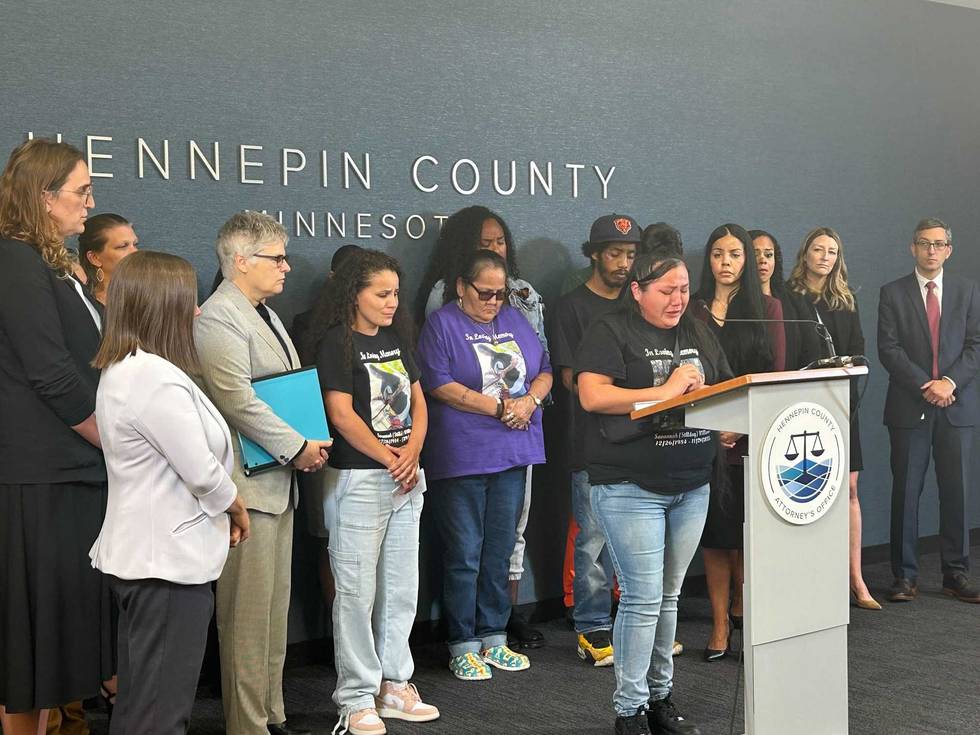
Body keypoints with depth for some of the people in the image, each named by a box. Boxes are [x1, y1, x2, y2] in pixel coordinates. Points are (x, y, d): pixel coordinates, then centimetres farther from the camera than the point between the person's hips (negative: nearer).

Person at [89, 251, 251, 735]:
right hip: (168, 563, -10)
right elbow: (202, 472, -20)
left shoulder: (121, 370, 11)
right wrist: (236, 508, 0)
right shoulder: (156, 378, -22)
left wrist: (221, 511, 12)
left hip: (140, 555, 10)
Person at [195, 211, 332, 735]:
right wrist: (297, 449, -15)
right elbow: (239, 401, -21)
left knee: (275, 606, 15)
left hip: (280, 481, 10)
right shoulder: (217, 319, -14)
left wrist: (311, 445, 7)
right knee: (248, 612, -3)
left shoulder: (265, 316, 18)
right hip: (249, 485, -10)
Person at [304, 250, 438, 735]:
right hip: (359, 481, -7)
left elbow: (418, 402, 13)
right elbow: (342, 414, -15)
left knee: (401, 589, 12)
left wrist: (412, 454, -3)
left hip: (405, 481, 7)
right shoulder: (337, 342, -8)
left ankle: (395, 686, 23)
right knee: (357, 592, -2)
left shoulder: (396, 338, 13)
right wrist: (390, 458, -10)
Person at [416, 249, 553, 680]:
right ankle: (463, 646, 9)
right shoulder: (442, 325, -4)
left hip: (513, 455, 6)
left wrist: (530, 400, -8)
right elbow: (440, 386, -14)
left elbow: (544, 371, 14)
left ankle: (494, 638, 22)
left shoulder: (515, 321, 13)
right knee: (464, 555, -1)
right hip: (461, 459, -5)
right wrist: (500, 408, -16)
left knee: (499, 552, 12)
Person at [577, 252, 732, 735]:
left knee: (668, 596, 13)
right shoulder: (610, 332, -6)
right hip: (631, 488, -6)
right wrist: (665, 391, -17)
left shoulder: (698, 335, 14)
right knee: (643, 598, -6)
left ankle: (660, 695, 24)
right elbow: (593, 396, -18)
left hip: (692, 486, 6)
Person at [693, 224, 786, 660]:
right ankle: (720, 625, 11)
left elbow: (777, 374, 2)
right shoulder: (693, 309, 8)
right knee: (714, 533, 3)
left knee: (750, 532, 1)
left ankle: (742, 614, 19)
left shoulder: (767, 308, 8)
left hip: (753, 438, 0)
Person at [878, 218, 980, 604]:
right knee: (905, 492, 1)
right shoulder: (893, 293, 4)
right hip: (909, 408, -1)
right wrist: (926, 387, -12)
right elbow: (889, 348, -4)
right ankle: (905, 575, 8)